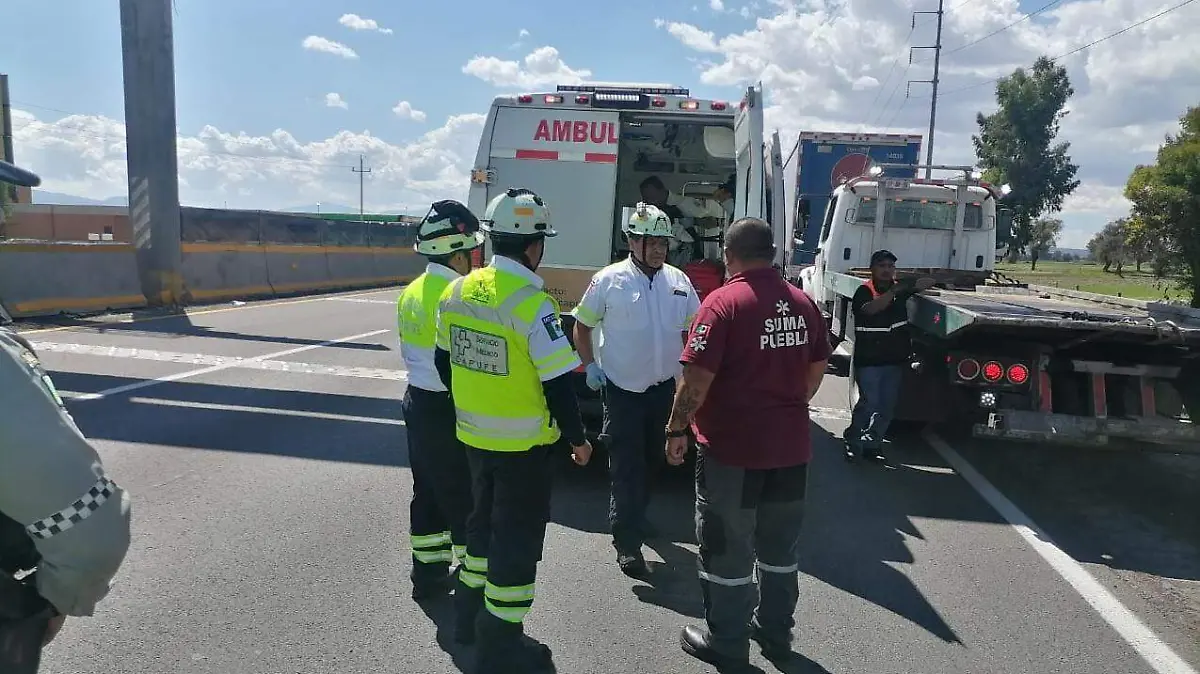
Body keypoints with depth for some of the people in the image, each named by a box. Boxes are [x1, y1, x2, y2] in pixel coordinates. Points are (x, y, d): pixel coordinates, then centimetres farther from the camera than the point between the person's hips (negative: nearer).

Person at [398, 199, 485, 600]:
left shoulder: (411, 293, 8)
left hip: (418, 401, 9)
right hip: (447, 410, -9)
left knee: (428, 491, 17)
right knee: (465, 500, 4)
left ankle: (427, 575, 28)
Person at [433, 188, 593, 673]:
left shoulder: (457, 291, 0)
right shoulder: (531, 303, -22)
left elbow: (444, 361, 11)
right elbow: (557, 384, -20)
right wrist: (578, 438, -7)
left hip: (473, 436, 7)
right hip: (522, 444, -7)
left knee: (484, 520, 25)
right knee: (518, 538, 8)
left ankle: (470, 614, 40)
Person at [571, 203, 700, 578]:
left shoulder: (679, 282, 4)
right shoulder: (609, 280, -8)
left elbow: (693, 329, 12)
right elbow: (582, 326, 1)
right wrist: (590, 365, -9)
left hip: (665, 388, 5)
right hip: (622, 389, -5)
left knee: (652, 460, 19)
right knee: (627, 466, -4)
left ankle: (628, 516, 40)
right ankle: (627, 543, 2)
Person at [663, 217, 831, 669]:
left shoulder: (723, 302, -16)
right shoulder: (803, 303, 4)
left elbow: (697, 378, -19)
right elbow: (816, 370, 14)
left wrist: (677, 430, -9)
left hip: (731, 447, -6)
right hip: (790, 446, 6)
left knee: (727, 549, 8)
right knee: (779, 546, 19)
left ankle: (727, 644, 21)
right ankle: (775, 632, 34)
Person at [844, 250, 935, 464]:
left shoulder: (900, 289, 9)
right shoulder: (864, 291, -7)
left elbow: (929, 283, 15)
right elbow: (870, 308, -27)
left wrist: (914, 286, -6)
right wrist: (893, 292, -34)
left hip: (895, 359, 6)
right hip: (869, 360, -5)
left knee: (887, 406, 8)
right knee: (869, 404, -9)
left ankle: (873, 445, 19)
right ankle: (852, 442, 6)